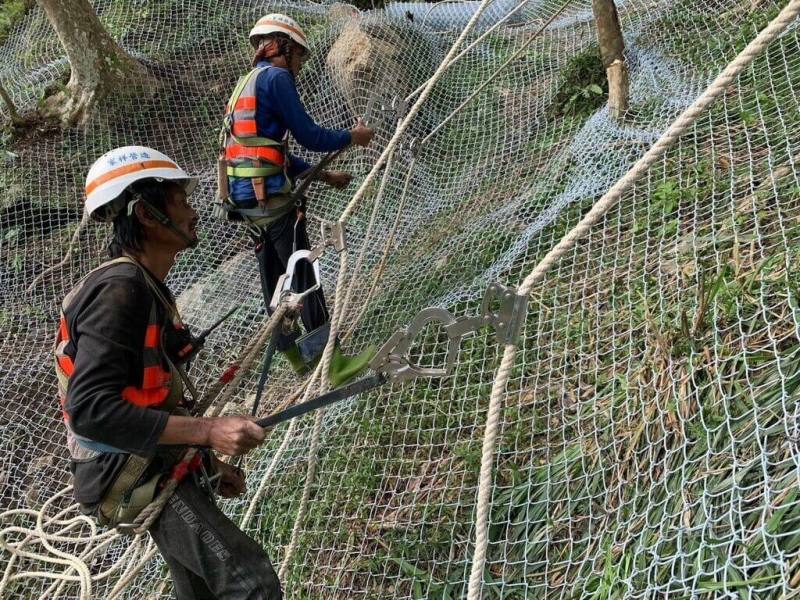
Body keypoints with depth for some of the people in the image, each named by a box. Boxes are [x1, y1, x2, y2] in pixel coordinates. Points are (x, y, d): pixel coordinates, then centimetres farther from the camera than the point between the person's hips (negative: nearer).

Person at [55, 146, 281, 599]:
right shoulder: (120, 289, -19)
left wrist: (208, 461, 18)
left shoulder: (148, 287, 12)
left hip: (167, 466, 10)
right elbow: (91, 408, -28)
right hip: (137, 480, -10)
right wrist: (208, 431, -29)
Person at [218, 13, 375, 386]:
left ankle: (293, 355, 23)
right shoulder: (276, 78, -7)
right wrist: (353, 137, 6)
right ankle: (333, 362, -3)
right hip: (271, 196, -9)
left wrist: (325, 176, 24)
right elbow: (309, 136, -11)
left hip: (244, 197, 10)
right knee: (303, 277, -7)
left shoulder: (247, 83, 23)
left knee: (273, 277, 14)